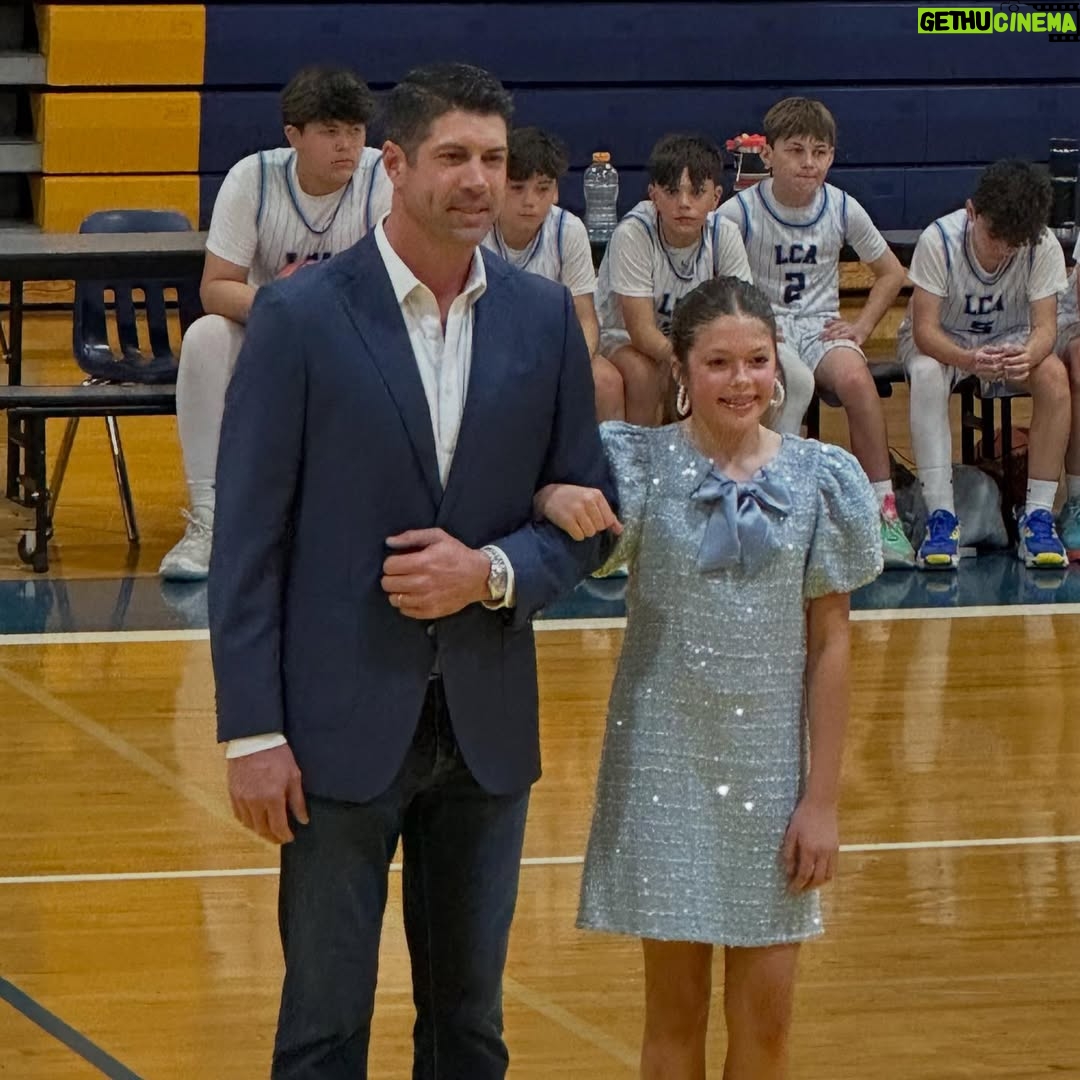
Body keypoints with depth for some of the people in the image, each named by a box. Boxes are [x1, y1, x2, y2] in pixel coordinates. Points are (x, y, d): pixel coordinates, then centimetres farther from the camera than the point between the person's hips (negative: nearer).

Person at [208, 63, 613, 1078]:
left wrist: (490, 571, -13)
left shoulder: (543, 317, 3)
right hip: (342, 724, -3)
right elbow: (249, 539, -8)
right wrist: (252, 732, -12)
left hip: (487, 723, 4)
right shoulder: (300, 317, -8)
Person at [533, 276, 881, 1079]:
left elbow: (831, 644, 0)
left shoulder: (819, 480, -2)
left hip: (771, 765, 1)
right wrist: (556, 497, -47)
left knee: (766, 1014, 5)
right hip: (665, 762, -1)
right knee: (675, 1006, 7)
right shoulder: (640, 466, -5)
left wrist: (823, 797, -2)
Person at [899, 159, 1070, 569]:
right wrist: (969, 360, -50)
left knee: (1054, 375, -30)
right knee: (927, 375, -37)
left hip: (1010, 340, 2)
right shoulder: (938, 240, -28)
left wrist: (1029, 355, -47)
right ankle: (941, 517, -36)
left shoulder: (1044, 247, -22)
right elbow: (925, 329, -28)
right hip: (939, 341, -2)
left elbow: (1044, 326, -21)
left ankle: (1038, 515, -25)